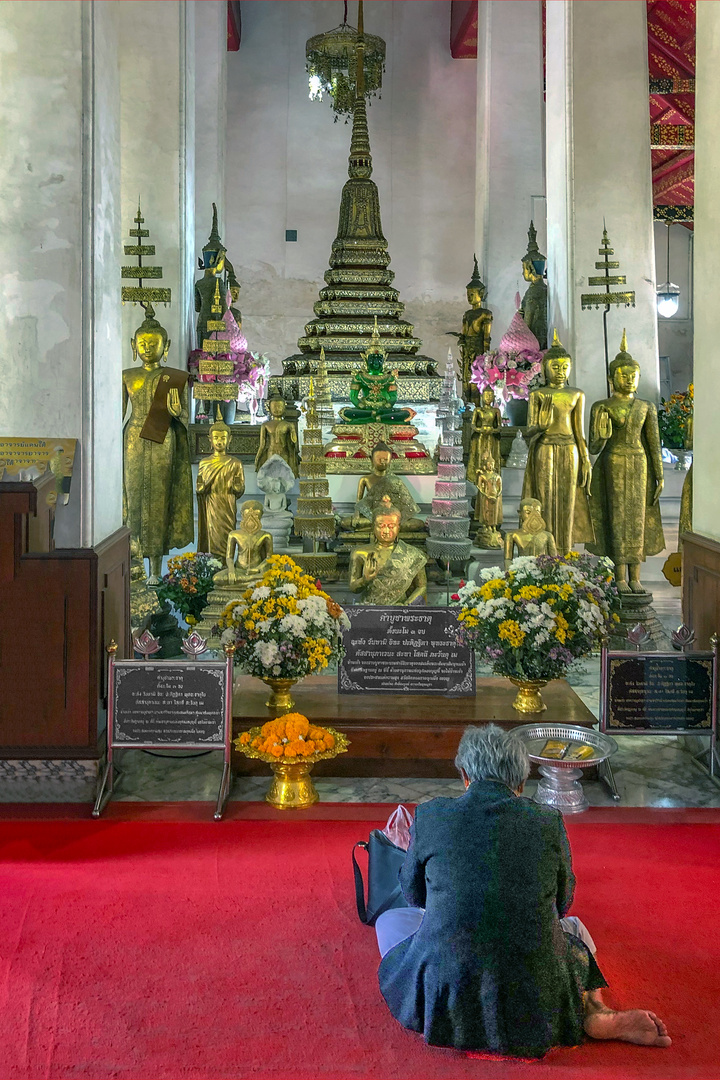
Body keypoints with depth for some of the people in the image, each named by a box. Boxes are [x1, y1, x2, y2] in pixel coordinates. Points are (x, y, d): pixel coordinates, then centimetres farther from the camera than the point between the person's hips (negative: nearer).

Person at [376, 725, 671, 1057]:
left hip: (443, 999, -2)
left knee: (392, 919, 28)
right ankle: (596, 1013, 5)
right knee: (573, 927, 36)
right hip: (533, 1003, 3)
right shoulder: (548, 821, 1)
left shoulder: (430, 814, 0)